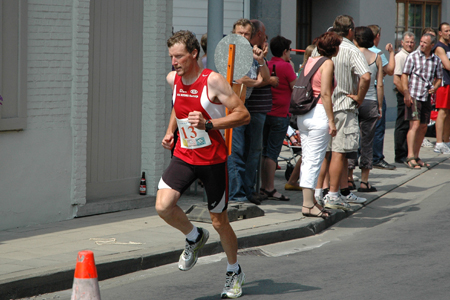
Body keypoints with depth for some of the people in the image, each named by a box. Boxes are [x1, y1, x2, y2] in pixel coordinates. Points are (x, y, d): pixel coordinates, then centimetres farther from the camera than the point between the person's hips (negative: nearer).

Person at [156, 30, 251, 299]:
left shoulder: (213, 81, -17)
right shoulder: (173, 79, 1)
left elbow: (243, 115, -16)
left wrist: (208, 124, -26)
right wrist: (171, 131, 11)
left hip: (213, 158, -4)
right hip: (183, 155, 4)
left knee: (219, 221, 6)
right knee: (163, 206, -19)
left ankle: (235, 272, 30)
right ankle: (195, 237, 11)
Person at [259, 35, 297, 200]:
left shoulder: (266, 65, 7)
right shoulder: (286, 66, -12)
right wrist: (292, 70, 4)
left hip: (265, 112, 7)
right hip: (280, 114, -7)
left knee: (265, 150, 12)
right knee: (273, 152, -6)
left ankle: (264, 186, 17)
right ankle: (270, 189, -5)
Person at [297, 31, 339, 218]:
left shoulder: (310, 61, 13)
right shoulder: (328, 63, -8)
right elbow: (325, 94, -14)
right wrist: (331, 121, -13)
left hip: (303, 114, 8)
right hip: (319, 113, -8)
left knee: (307, 159, 10)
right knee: (314, 160, -6)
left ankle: (310, 201, 15)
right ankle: (308, 204, -6)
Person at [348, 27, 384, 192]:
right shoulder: (377, 58, 2)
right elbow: (379, 85, 1)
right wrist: (380, 107, 8)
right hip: (370, 103, 1)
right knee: (367, 142, 6)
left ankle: (349, 178, 7)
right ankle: (364, 181, 7)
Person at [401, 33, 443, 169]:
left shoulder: (436, 60, 9)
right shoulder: (413, 56, -2)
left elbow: (439, 78, 18)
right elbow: (404, 75, -3)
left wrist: (434, 88, -3)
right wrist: (406, 94, -12)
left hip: (427, 97, 5)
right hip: (413, 96, -5)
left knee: (423, 127, 8)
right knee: (415, 124, -15)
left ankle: (416, 156, 19)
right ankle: (410, 157, -17)